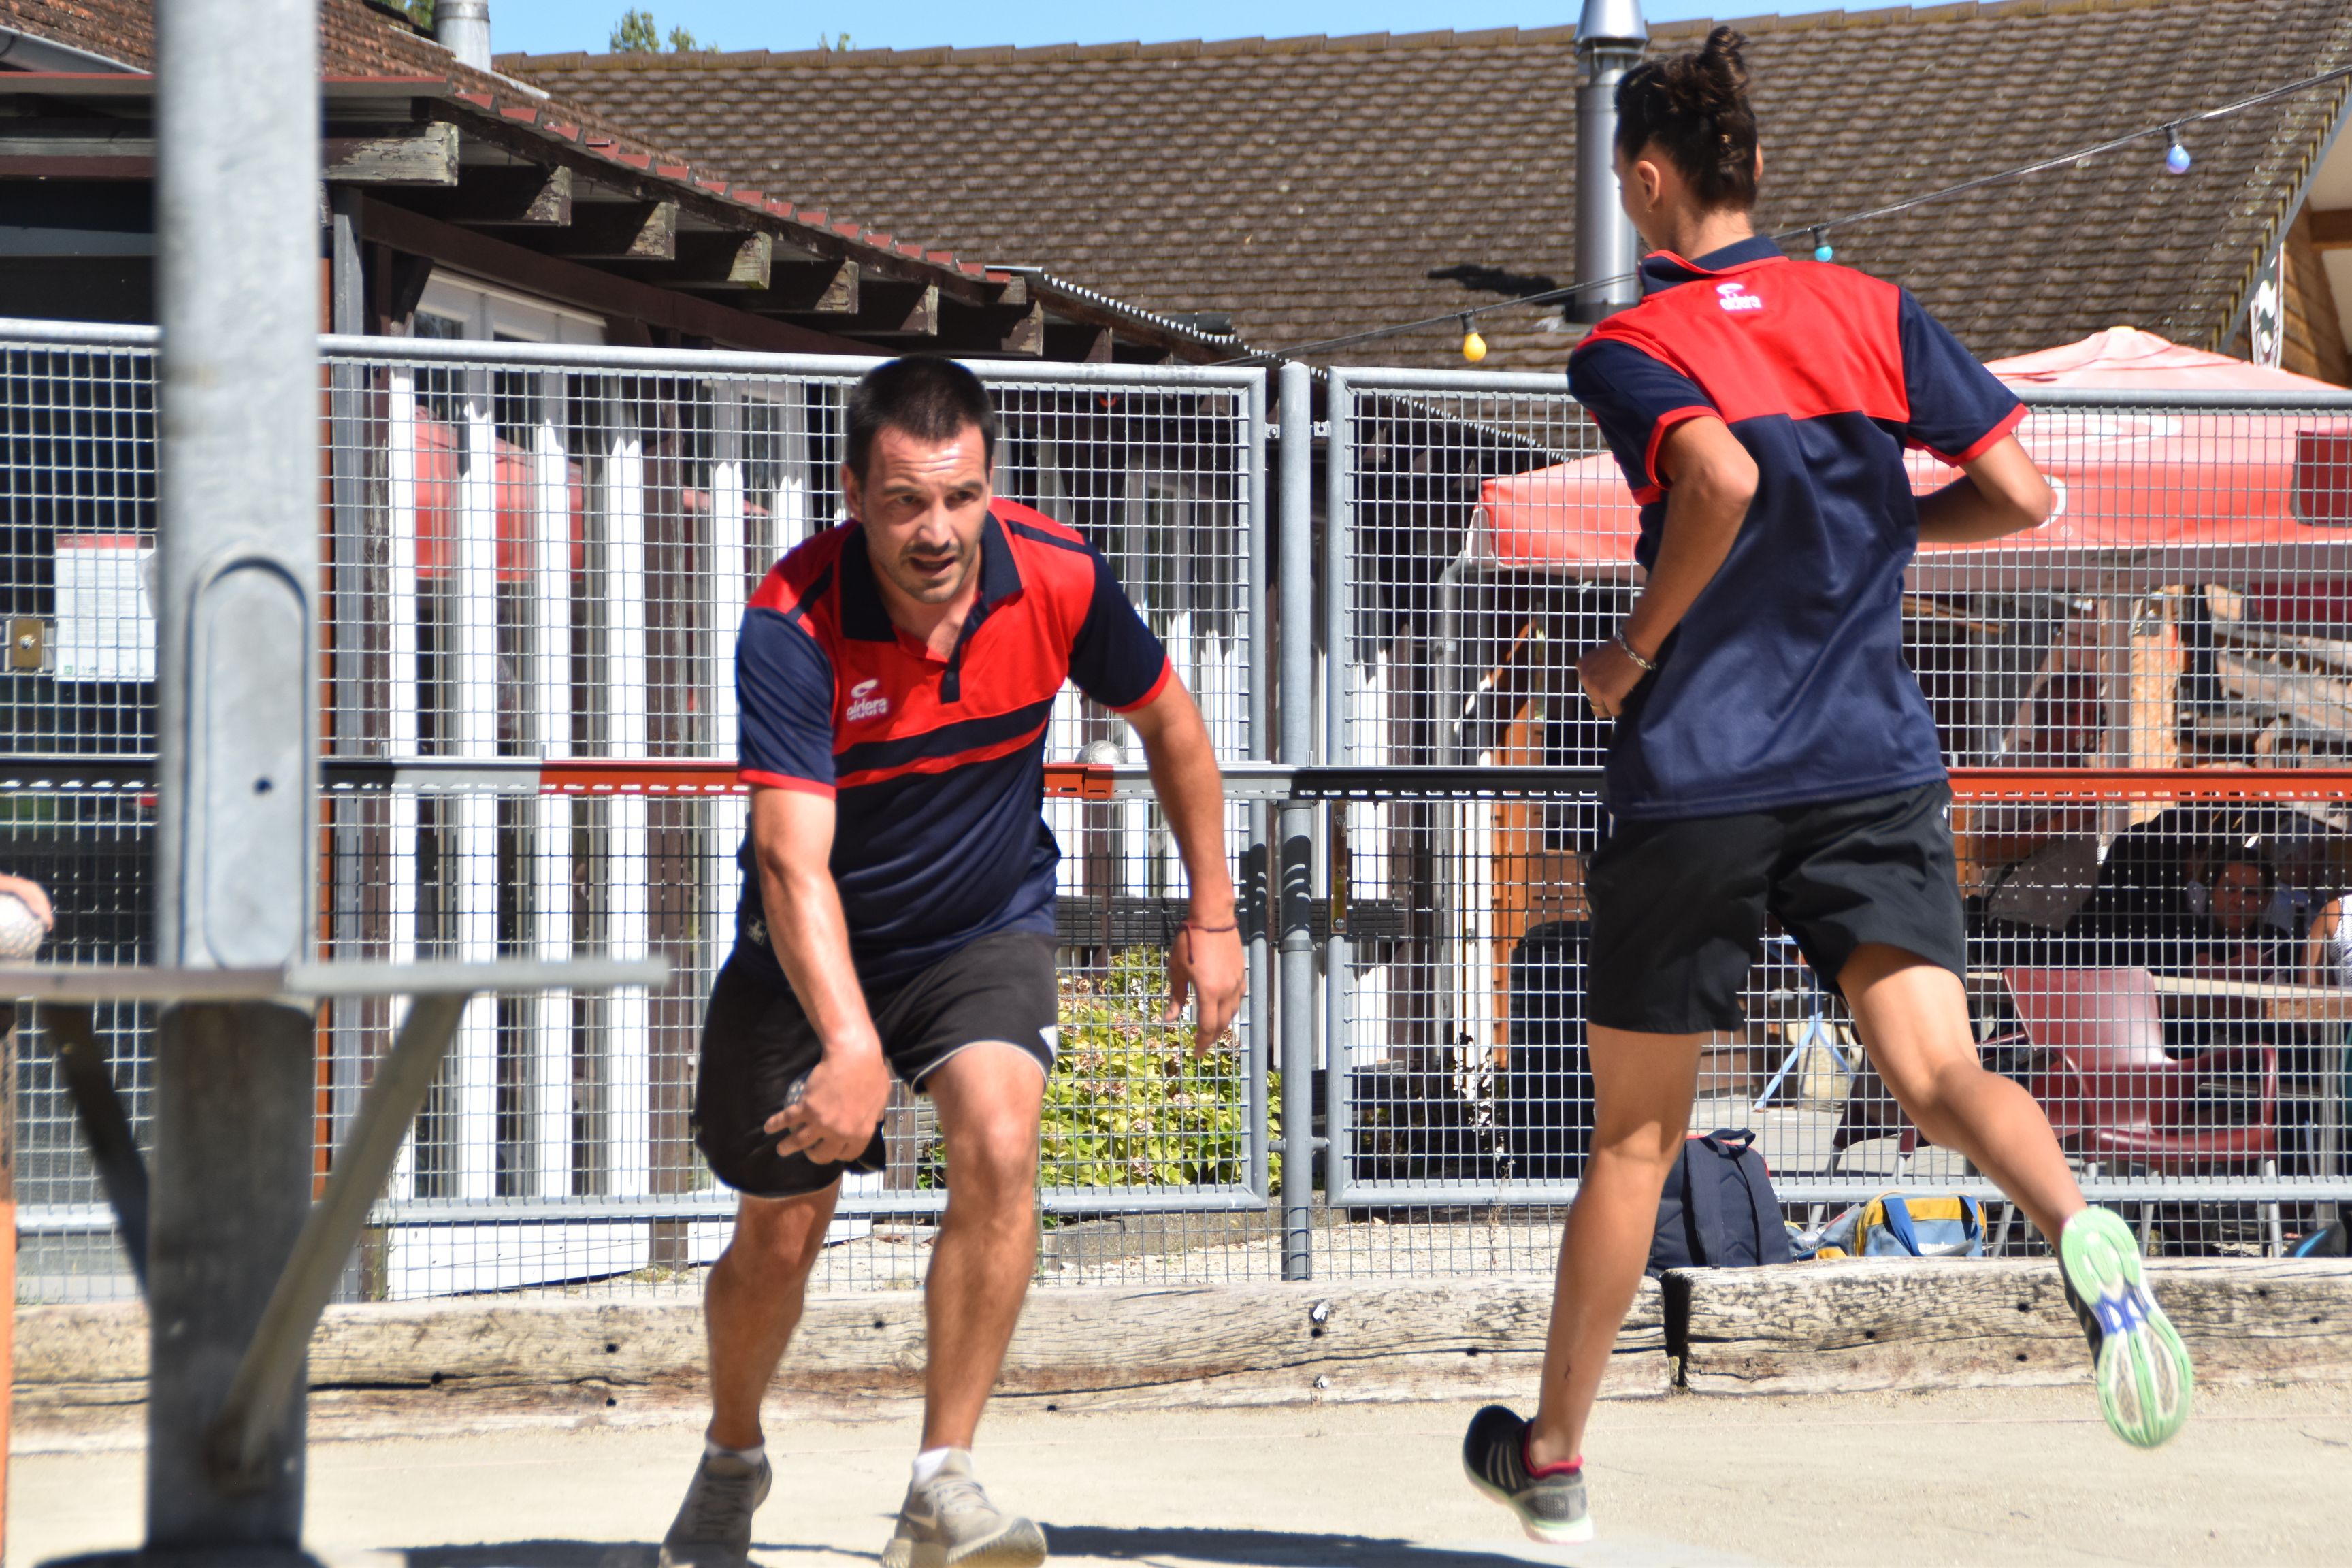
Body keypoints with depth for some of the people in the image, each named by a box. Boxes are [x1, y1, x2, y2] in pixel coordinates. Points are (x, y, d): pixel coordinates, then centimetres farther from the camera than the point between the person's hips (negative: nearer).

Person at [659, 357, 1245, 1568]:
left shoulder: (1058, 581, -19)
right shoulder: (791, 626, -29)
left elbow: (1164, 717, 3)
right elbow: (792, 858, -39)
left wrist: (1212, 913, 6)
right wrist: (850, 1046, -53)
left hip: (986, 932, 1)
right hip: (812, 959, -1)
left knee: (998, 1141, -26)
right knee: (778, 1237, 6)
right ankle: (731, 1461, 38)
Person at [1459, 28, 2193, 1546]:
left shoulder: (1629, 348, -4)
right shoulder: (1875, 313, 8)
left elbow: (1721, 475, -24)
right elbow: (2020, 497, 3)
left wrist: (1637, 650, -10)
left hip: (1694, 781, -2)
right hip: (1876, 769, 2)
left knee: (1636, 1136, 11)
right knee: (1939, 1067, -11)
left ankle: (1554, 1457, 25)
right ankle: (2080, 1229, -44)